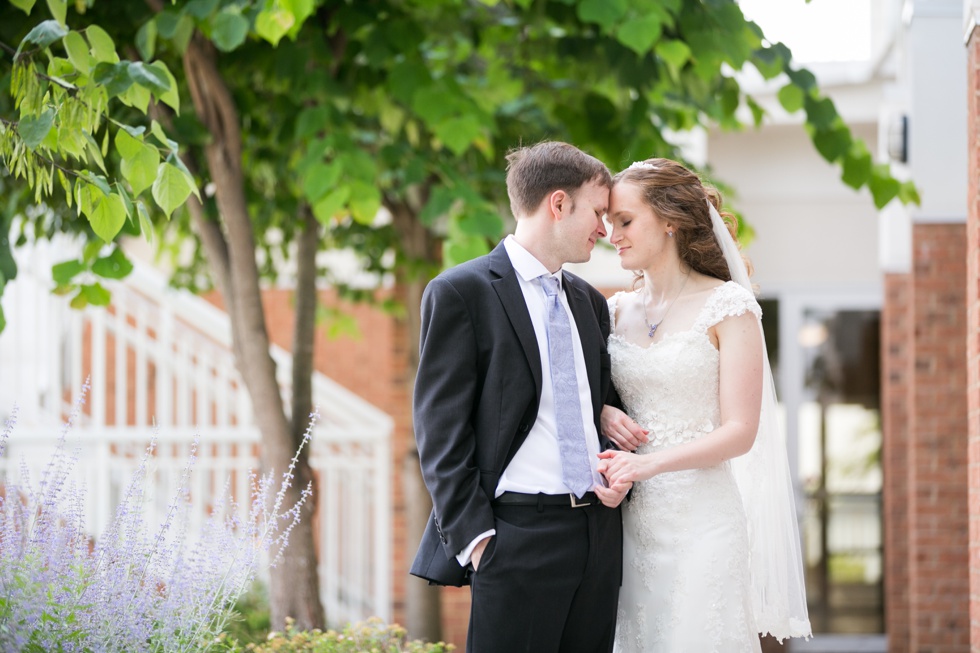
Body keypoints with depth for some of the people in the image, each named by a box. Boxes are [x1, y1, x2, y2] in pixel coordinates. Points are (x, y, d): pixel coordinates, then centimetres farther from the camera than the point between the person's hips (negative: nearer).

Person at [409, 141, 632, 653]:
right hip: (518, 538, -7)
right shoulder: (460, 293, -3)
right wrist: (473, 537, -14)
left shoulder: (589, 301, 18)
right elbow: (441, 432, -7)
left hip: (597, 531, 7)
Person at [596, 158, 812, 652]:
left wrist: (652, 462, -22)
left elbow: (739, 432, -9)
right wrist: (602, 415, -4)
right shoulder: (617, 310, 10)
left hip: (702, 519, -4)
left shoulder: (727, 307, -5)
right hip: (631, 518, 5)